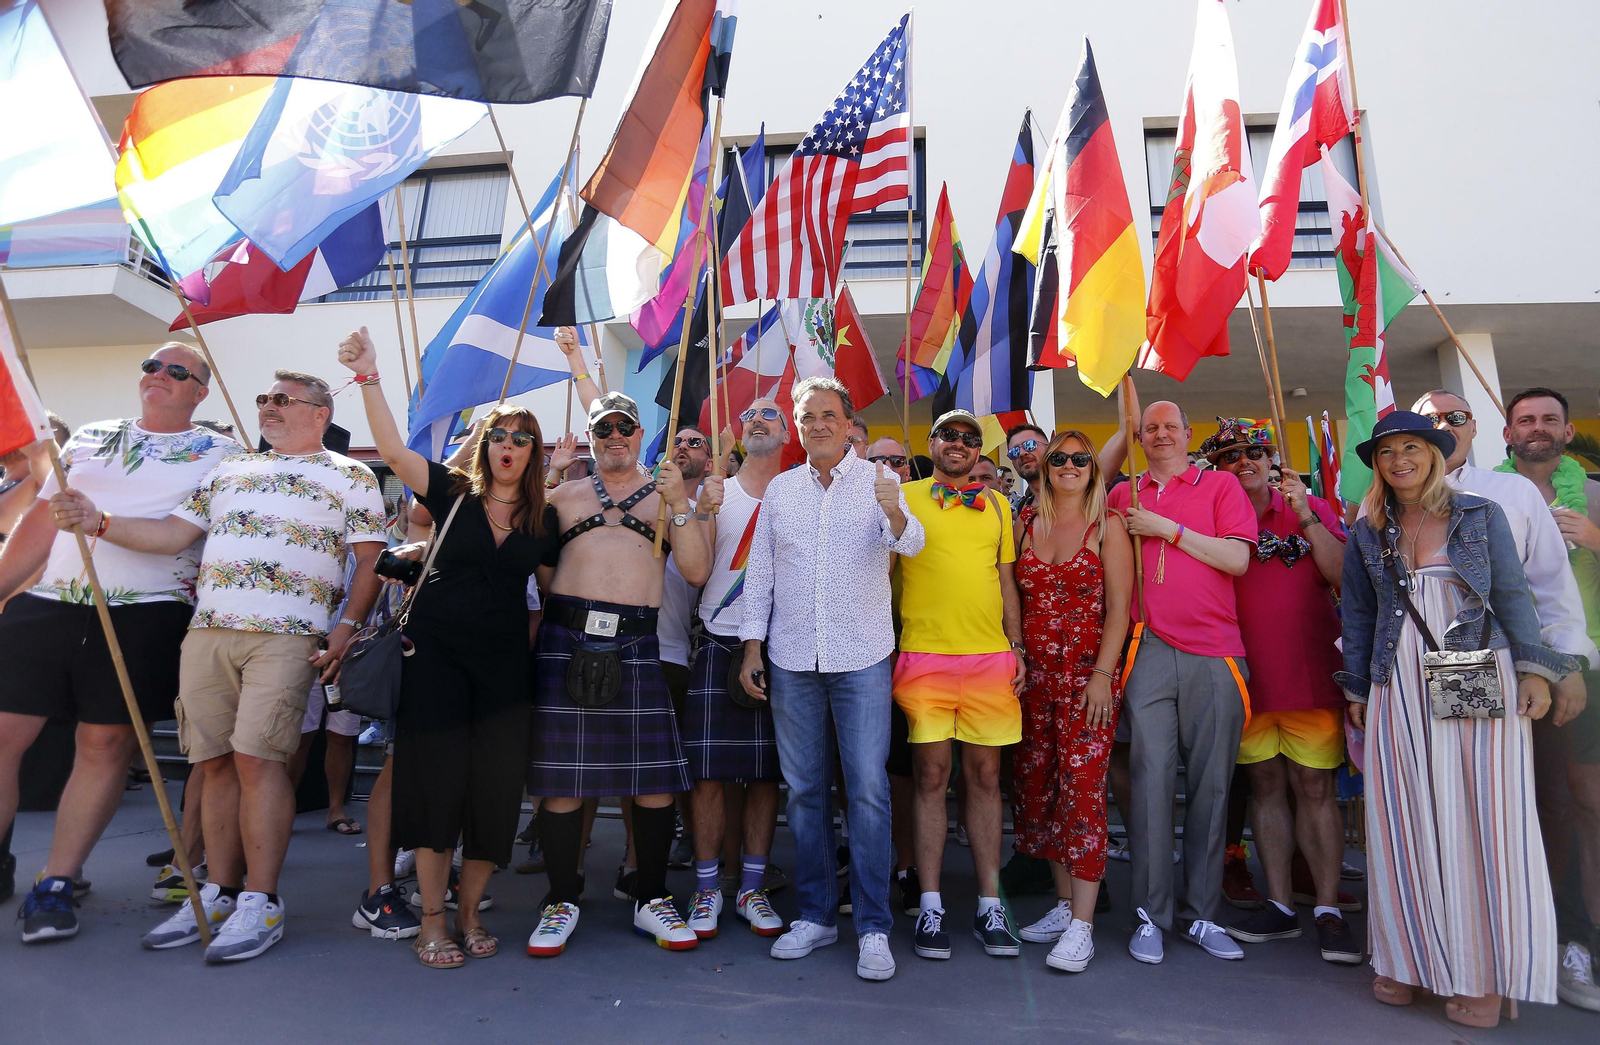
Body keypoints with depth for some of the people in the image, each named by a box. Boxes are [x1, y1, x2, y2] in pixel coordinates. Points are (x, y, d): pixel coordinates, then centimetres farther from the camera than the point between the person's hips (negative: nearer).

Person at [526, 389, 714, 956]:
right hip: (565, 640, 1)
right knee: (560, 778, 3)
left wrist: (682, 505, -7)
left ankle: (651, 900, 19)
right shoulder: (565, 495, 15)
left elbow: (696, 573, 0)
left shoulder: (670, 495, 12)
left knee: (655, 780, 0)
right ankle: (561, 901, 21)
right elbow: (540, 567, 18)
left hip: (637, 646, 0)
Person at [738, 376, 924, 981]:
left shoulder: (877, 481, 2)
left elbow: (911, 543, -14)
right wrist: (751, 649, 7)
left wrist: (892, 510, -36)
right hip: (792, 660, 3)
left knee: (868, 788, -3)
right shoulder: (780, 489, 11)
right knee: (804, 790, 9)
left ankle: (874, 926, 9)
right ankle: (816, 915, 23)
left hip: (861, 658, -3)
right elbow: (759, 573, 13)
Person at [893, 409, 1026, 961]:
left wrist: (1017, 647, 8)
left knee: (985, 777, 7)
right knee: (932, 776, 1)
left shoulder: (996, 506, 15)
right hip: (924, 656, -2)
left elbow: (1006, 582, 17)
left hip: (990, 657, 3)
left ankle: (989, 906, 18)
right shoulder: (903, 498, 6)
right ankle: (931, 906, 13)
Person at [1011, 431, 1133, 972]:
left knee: (1082, 785, -8)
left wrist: (1103, 673, -13)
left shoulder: (1107, 526, 0)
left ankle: (1081, 926, -2)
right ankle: (1064, 902, 22)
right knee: (1038, 785, 8)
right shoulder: (1025, 522, 11)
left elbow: (1119, 605, -5)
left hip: (1089, 670, -4)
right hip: (1033, 670, 5)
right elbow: (1013, 597, 12)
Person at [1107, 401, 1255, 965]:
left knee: (1210, 784, 4)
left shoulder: (1220, 485, 10)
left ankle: (1200, 914, 17)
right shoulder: (1124, 495, 16)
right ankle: (1151, 914, 8)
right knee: (1151, 777, -2)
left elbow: (1237, 559, -3)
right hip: (1150, 650, 1)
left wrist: (1168, 529, -5)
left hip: (1214, 654, -1)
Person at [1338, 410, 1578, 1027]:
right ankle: (1409, 959, 13)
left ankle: (1482, 974, 9)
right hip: (1399, 689, 2)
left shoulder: (1481, 516, 6)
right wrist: (1356, 689, 11)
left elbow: (1513, 595, 5)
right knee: (1404, 821, 2)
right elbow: (1357, 615, 13)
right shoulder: (1368, 533, 10)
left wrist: (1533, 669, -4)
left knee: (1484, 819, -2)